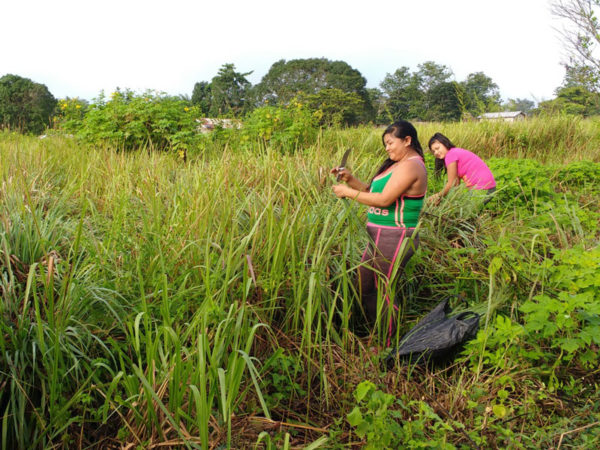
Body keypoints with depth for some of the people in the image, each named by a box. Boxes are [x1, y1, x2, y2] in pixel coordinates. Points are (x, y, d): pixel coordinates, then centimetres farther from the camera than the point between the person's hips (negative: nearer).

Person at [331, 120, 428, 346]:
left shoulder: (410, 166, -16)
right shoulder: (399, 164, 16)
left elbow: (384, 199, -23)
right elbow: (373, 191, 15)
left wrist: (349, 192, -15)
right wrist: (351, 179, 3)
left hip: (394, 239, -10)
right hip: (380, 237, 10)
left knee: (383, 291, 0)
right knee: (364, 286, 16)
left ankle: (387, 345, 17)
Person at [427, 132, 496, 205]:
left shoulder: (451, 155, -13)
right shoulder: (456, 152, 15)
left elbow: (451, 184, -9)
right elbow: (456, 183, 8)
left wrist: (439, 196, 4)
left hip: (482, 190, -10)